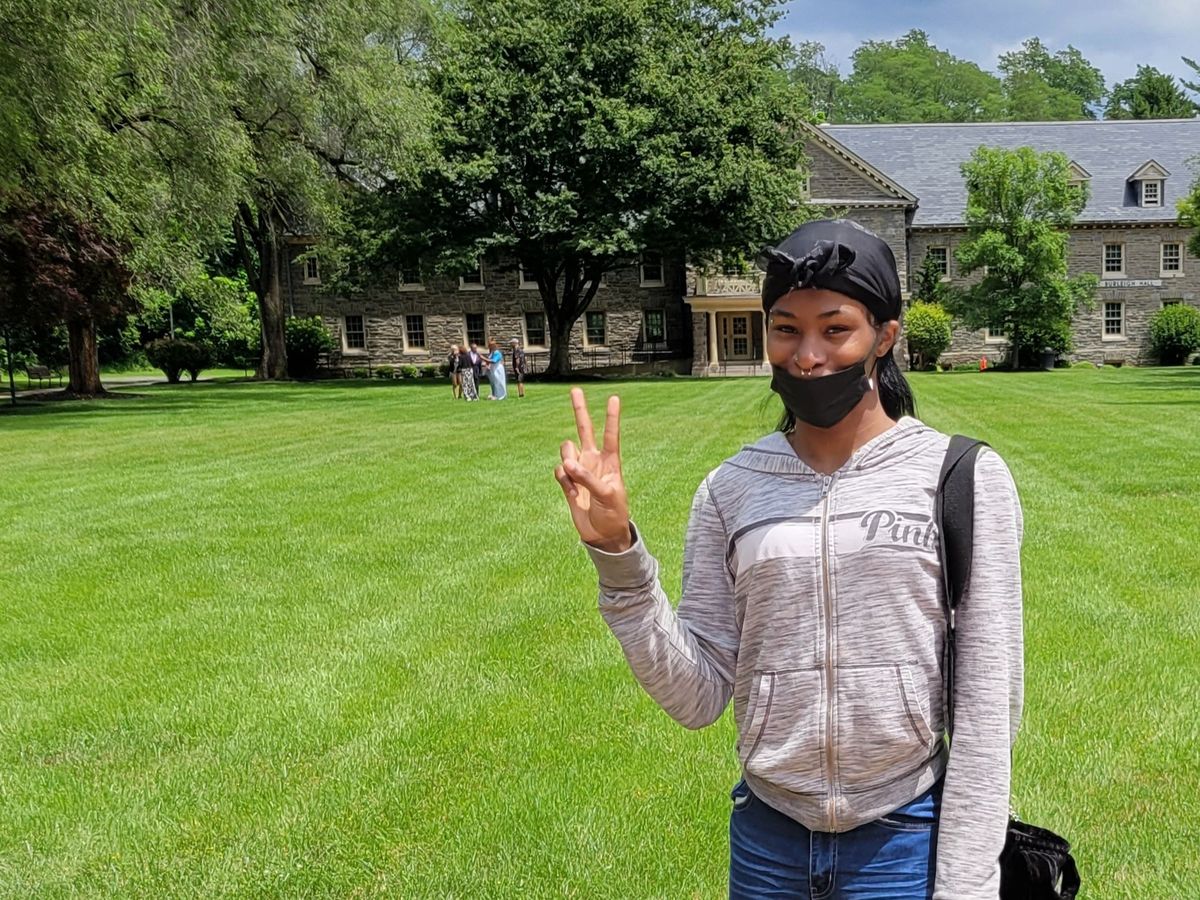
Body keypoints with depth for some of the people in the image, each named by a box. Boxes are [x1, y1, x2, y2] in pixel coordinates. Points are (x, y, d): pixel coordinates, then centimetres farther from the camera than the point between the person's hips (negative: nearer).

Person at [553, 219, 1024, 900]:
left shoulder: (964, 480, -8)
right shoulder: (731, 490, -2)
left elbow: (987, 704, -7)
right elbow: (698, 697, -5)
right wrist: (618, 553, -14)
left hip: (906, 842, -2)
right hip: (766, 842, 3)